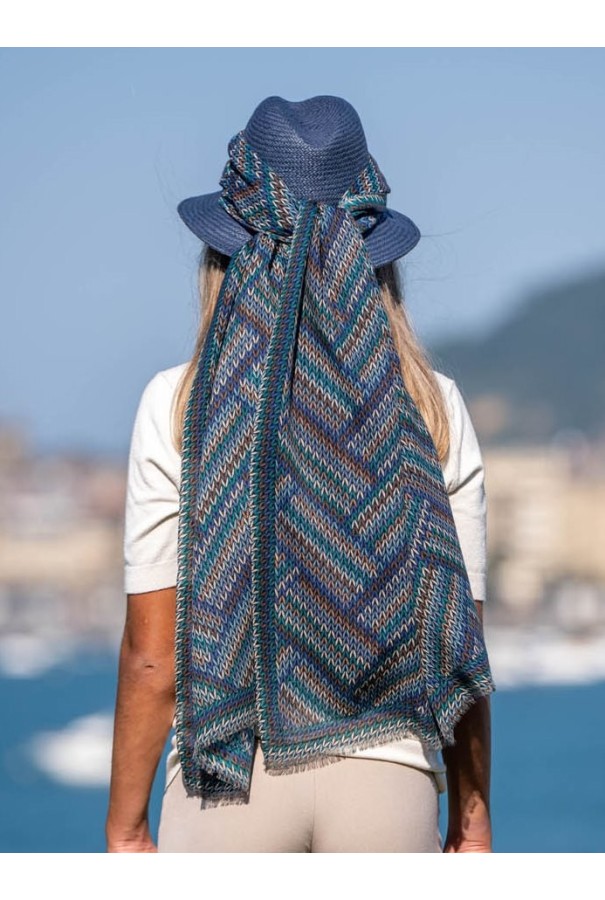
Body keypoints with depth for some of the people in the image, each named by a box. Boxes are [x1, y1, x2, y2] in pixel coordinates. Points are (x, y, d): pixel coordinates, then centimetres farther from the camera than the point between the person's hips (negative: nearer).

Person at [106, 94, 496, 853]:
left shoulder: (179, 406, -4)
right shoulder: (435, 409, 2)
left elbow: (152, 655, -4)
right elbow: (460, 642, 4)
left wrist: (124, 828, 6)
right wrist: (472, 822, 14)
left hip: (232, 782, -2)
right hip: (391, 779, 2)